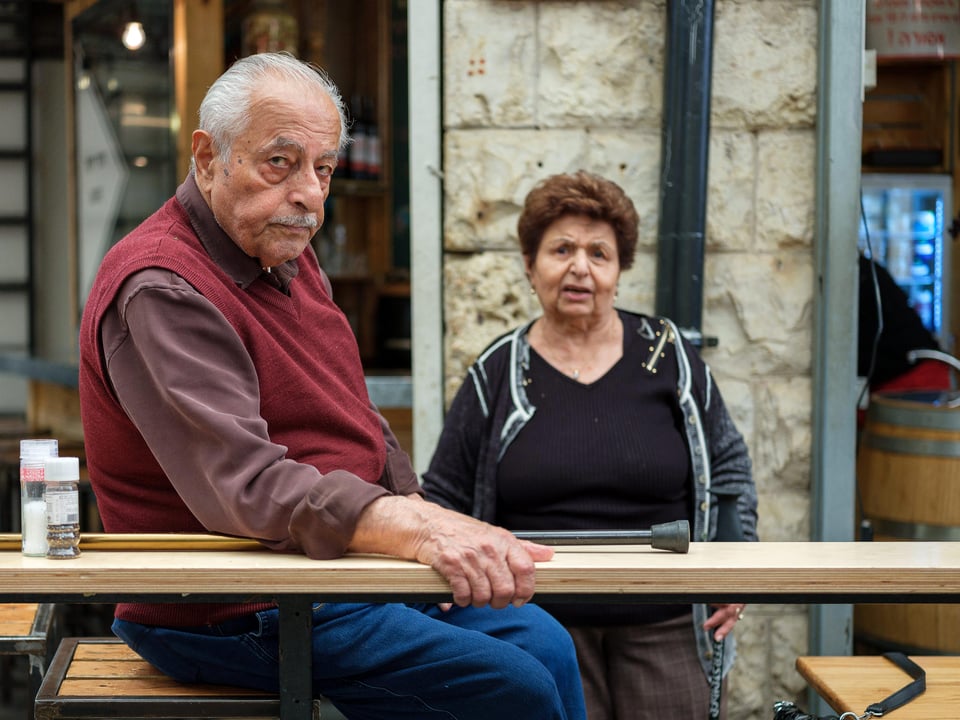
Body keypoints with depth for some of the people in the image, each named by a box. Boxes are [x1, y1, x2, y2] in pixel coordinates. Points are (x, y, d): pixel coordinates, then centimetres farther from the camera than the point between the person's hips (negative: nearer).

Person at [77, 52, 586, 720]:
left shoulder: (286, 252, 11)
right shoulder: (161, 293, -22)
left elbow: (358, 424, 18)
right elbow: (244, 484, -35)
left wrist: (423, 517, 1)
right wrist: (418, 529, -46)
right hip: (238, 614, -10)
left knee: (546, 643, 12)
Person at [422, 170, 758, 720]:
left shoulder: (668, 355, 5)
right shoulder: (498, 374, 4)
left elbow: (727, 466, 13)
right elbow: (446, 499, 9)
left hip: (665, 630, 1)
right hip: (545, 631, 0)